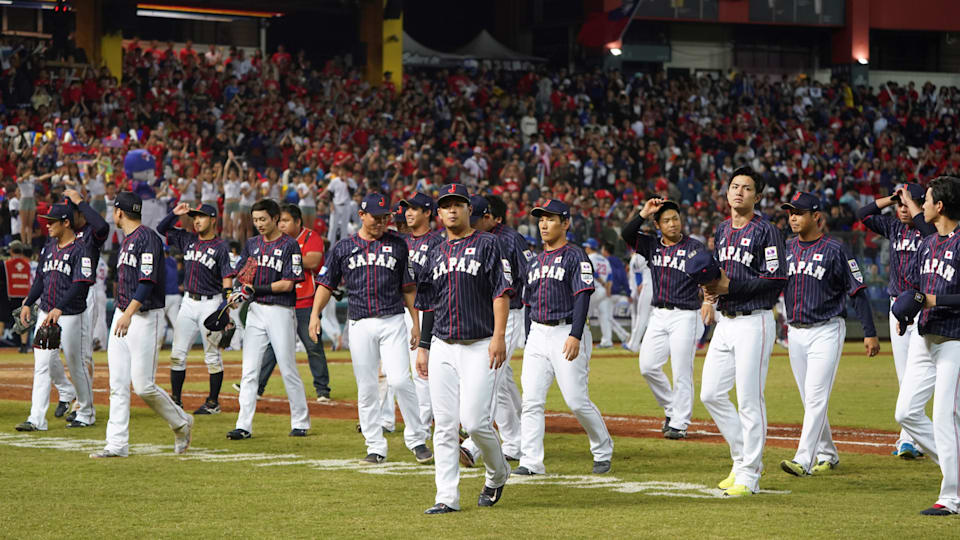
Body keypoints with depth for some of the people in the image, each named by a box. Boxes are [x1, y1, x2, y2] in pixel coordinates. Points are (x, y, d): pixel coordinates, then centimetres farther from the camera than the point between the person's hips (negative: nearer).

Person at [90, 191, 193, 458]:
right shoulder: (126, 240, 17)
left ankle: (181, 424, 12)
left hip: (144, 316, -9)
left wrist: (129, 314, -33)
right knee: (118, 384, 2)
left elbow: (147, 282, -23)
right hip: (121, 315, 9)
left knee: (143, 385, -10)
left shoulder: (147, 239, -13)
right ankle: (117, 444, 1)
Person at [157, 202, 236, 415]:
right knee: (177, 353, 3)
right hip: (189, 301, 6)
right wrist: (175, 213, 2)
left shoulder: (221, 247, -7)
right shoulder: (188, 240, 10)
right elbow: (162, 229, 18)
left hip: (210, 303, -6)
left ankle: (213, 402, 6)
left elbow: (227, 278, -12)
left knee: (212, 355, 0)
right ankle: (176, 399, 9)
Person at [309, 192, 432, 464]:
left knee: (400, 380, -14)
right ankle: (376, 447, 9)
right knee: (366, 388, 2)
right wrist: (315, 314, -3)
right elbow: (326, 284, 10)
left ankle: (417, 439, -2)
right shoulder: (343, 248, 8)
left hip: (392, 322, -1)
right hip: (360, 325, 1)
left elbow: (408, 287, 10)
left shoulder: (397, 245, 7)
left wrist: (416, 322, 5)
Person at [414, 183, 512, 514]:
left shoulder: (487, 245, 0)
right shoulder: (436, 254, 17)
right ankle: (447, 497, 1)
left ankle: (498, 474, 13)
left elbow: (501, 292, -7)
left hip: (479, 346, -5)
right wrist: (423, 347, 16)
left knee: (474, 420, -14)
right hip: (442, 348, 5)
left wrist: (499, 335, -17)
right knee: (445, 425, 0)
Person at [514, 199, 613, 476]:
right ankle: (531, 461, -5)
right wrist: (529, 343, 16)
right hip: (538, 335, 6)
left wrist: (575, 336, -24)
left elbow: (583, 297, -14)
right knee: (531, 400, -4)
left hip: (567, 333, -6)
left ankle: (603, 451, 14)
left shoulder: (575, 257, -4)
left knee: (577, 400, -7)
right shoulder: (534, 262, 17)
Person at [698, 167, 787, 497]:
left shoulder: (765, 231, -8)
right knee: (711, 394, 7)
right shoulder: (722, 231, 15)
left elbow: (776, 280, -15)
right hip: (725, 322, 8)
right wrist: (710, 291, 2)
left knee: (749, 400, -7)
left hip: (754, 323, -8)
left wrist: (730, 285, -18)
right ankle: (743, 457, 21)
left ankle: (749, 476, -3)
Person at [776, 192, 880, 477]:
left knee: (816, 397, -13)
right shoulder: (786, 248, 9)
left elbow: (858, 291, -6)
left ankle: (804, 460, -21)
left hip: (826, 332, -6)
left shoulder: (835, 250, -7)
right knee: (810, 400, 11)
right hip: (795, 333, 6)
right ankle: (826, 455, 24)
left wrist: (870, 333, -10)